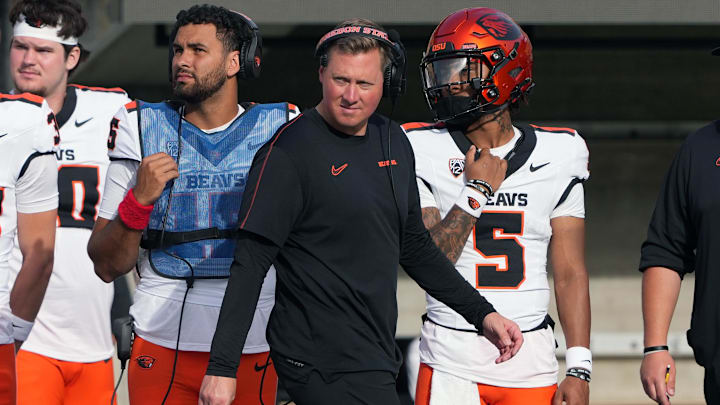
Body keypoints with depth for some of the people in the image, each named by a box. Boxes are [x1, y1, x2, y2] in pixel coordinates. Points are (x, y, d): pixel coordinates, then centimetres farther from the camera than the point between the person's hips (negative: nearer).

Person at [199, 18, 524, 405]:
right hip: (325, 367, -7)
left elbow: (413, 246, 24)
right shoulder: (290, 151, -11)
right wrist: (222, 366, -19)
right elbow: (251, 262, -14)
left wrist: (482, 313, 21)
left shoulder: (392, 141, 12)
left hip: (374, 360, 7)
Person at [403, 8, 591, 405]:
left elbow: (570, 273, 4)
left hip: (531, 360, 1)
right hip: (452, 360, -1)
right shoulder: (424, 152, -1)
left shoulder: (556, 156, 4)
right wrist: (474, 193, -11)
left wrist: (579, 370, -2)